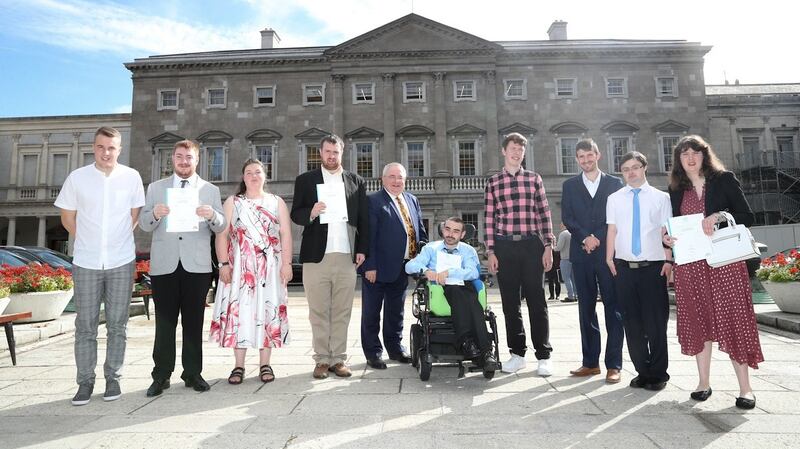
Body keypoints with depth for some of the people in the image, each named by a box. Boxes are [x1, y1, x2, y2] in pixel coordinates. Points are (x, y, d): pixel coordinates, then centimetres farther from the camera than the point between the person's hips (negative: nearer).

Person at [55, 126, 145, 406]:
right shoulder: (77, 178, -1)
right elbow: (67, 217, 9)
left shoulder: (131, 177, -1)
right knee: (85, 325, 5)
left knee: (117, 324, 7)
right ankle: (85, 381, 16)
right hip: (86, 263, 0)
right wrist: (88, 241, 7)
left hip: (122, 262, 0)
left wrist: (119, 240, 7)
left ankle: (113, 378, 18)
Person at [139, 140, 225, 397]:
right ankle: (161, 376, 13)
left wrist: (212, 216, -19)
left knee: (194, 322, 5)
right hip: (164, 265, 0)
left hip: (197, 265, 0)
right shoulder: (156, 188, 12)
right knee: (164, 323, 4)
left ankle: (193, 373, 14)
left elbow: (221, 227, 4)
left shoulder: (210, 190, 10)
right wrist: (155, 214, -16)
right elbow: (144, 225, 6)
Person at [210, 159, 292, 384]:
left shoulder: (277, 202, 11)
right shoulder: (232, 202, 11)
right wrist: (224, 264, -7)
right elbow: (222, 234, 4)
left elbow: (286, 235, 4)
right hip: (240, 267, 0)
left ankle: (265, 365, 8)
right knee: (239, 311, -2)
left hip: (269, 268, 0)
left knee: (267, 311, 0)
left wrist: (286, 263, -6)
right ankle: (239, 366, 6)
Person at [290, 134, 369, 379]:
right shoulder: (305, 180, 9)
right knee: (318, 312, 4)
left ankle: (338, 359, 15)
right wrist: (311, 213, -16)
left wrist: (362, 249, 3)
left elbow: (364, 218, 11)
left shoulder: (356, 181, 13)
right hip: (316, 256, -1)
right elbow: (295, 215, 5)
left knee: (342, 312, 6)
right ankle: (322, 360, 14)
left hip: (347, 257, 1)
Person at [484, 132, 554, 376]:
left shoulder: (534, 178, 9)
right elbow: (489, 218, 5)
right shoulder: (493, 182, 8)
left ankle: (543, 356, 10)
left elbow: (544, 213, 6)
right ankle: (517, 353, 18)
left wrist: (548, 246, -1)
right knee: (510, 302, 6)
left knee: (536, 300, 1)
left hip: (532, 245, 0)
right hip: (504, 247, 1)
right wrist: (490, 251, -1)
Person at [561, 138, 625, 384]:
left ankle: (613, 364, 4)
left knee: (613, 307, -1)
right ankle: (590, 362, 12)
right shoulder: (570, 185, 14)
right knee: (586, 308, 5)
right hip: (582, 253, 2)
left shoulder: (614, 183, 10)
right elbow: (567, 217, 4)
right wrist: (585, 238, -10)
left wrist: (597, 239, -8)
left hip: (609, 251, -1)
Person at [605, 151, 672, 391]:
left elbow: (666, 232, 2)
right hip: (624, 268, 2)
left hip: (653, 267, -1)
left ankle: (658, 374, 20)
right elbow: (612, 231, 5)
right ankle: (642, 371, 22)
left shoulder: (661, 197, 6)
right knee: (632, 322, 7)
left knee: (656, 322, 4)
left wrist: (669, 261, -6)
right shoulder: (614, 199, 9)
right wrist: (609, 259, -3)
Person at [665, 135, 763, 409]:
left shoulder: (724, 180, 3)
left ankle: (745, 388, 8)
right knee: (698, 322, 7)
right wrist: (667, 239, -6)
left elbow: (747, 217, 0)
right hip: (690, 265, 3)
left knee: (733, 320, -2)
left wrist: (718, 216, -17)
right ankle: (704, 383, 17)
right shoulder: (676, 190, 10)